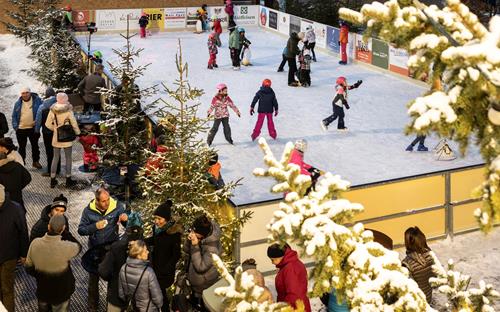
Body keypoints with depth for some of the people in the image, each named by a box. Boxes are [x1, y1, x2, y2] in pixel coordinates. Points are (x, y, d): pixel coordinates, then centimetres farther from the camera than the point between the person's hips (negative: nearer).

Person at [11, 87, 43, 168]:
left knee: (35, 145, 10)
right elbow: (14, 116, 8)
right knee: (22, 147, 10)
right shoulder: (18, 103, 3)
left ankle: (35, 161, 23)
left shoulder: (37, 100, -4)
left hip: (33, 128, -1)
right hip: (21, 129, 1)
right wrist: (15, 126, -5)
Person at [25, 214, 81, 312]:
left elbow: (28, 267, -5)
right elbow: (78, 246, -7)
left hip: (42, 290, 3)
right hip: (61, 293, -3)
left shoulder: (35, 243, -20)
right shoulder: (66, 247, -32)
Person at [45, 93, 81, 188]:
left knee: (55, 158, 15)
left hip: (56, 138, 4)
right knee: (68, 158, 11)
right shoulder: (68, 111, -17)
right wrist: (77, 134, 6)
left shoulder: (52, 110, -6)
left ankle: (52, 180, 19)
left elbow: (48, 124, -1)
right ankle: (68, 180, 18)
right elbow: (74, 124, -10)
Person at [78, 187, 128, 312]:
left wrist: (126, 219, -34)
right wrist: (95, 226, -28)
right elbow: (81, 230, -11)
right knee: (93, 278, 17)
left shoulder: (117, 206, -18)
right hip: (95, 250, 0)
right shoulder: (89, 210, -16)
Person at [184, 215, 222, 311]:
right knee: (194, 302, 32)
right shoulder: (198, 237, -16)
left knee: (202, 307, 18)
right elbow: (186, 250, -3)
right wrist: (189, 240, -26)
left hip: (204, 285, -7)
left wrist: (195, 246, -39)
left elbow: (200, 267, -34)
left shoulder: (212, 248, -39)